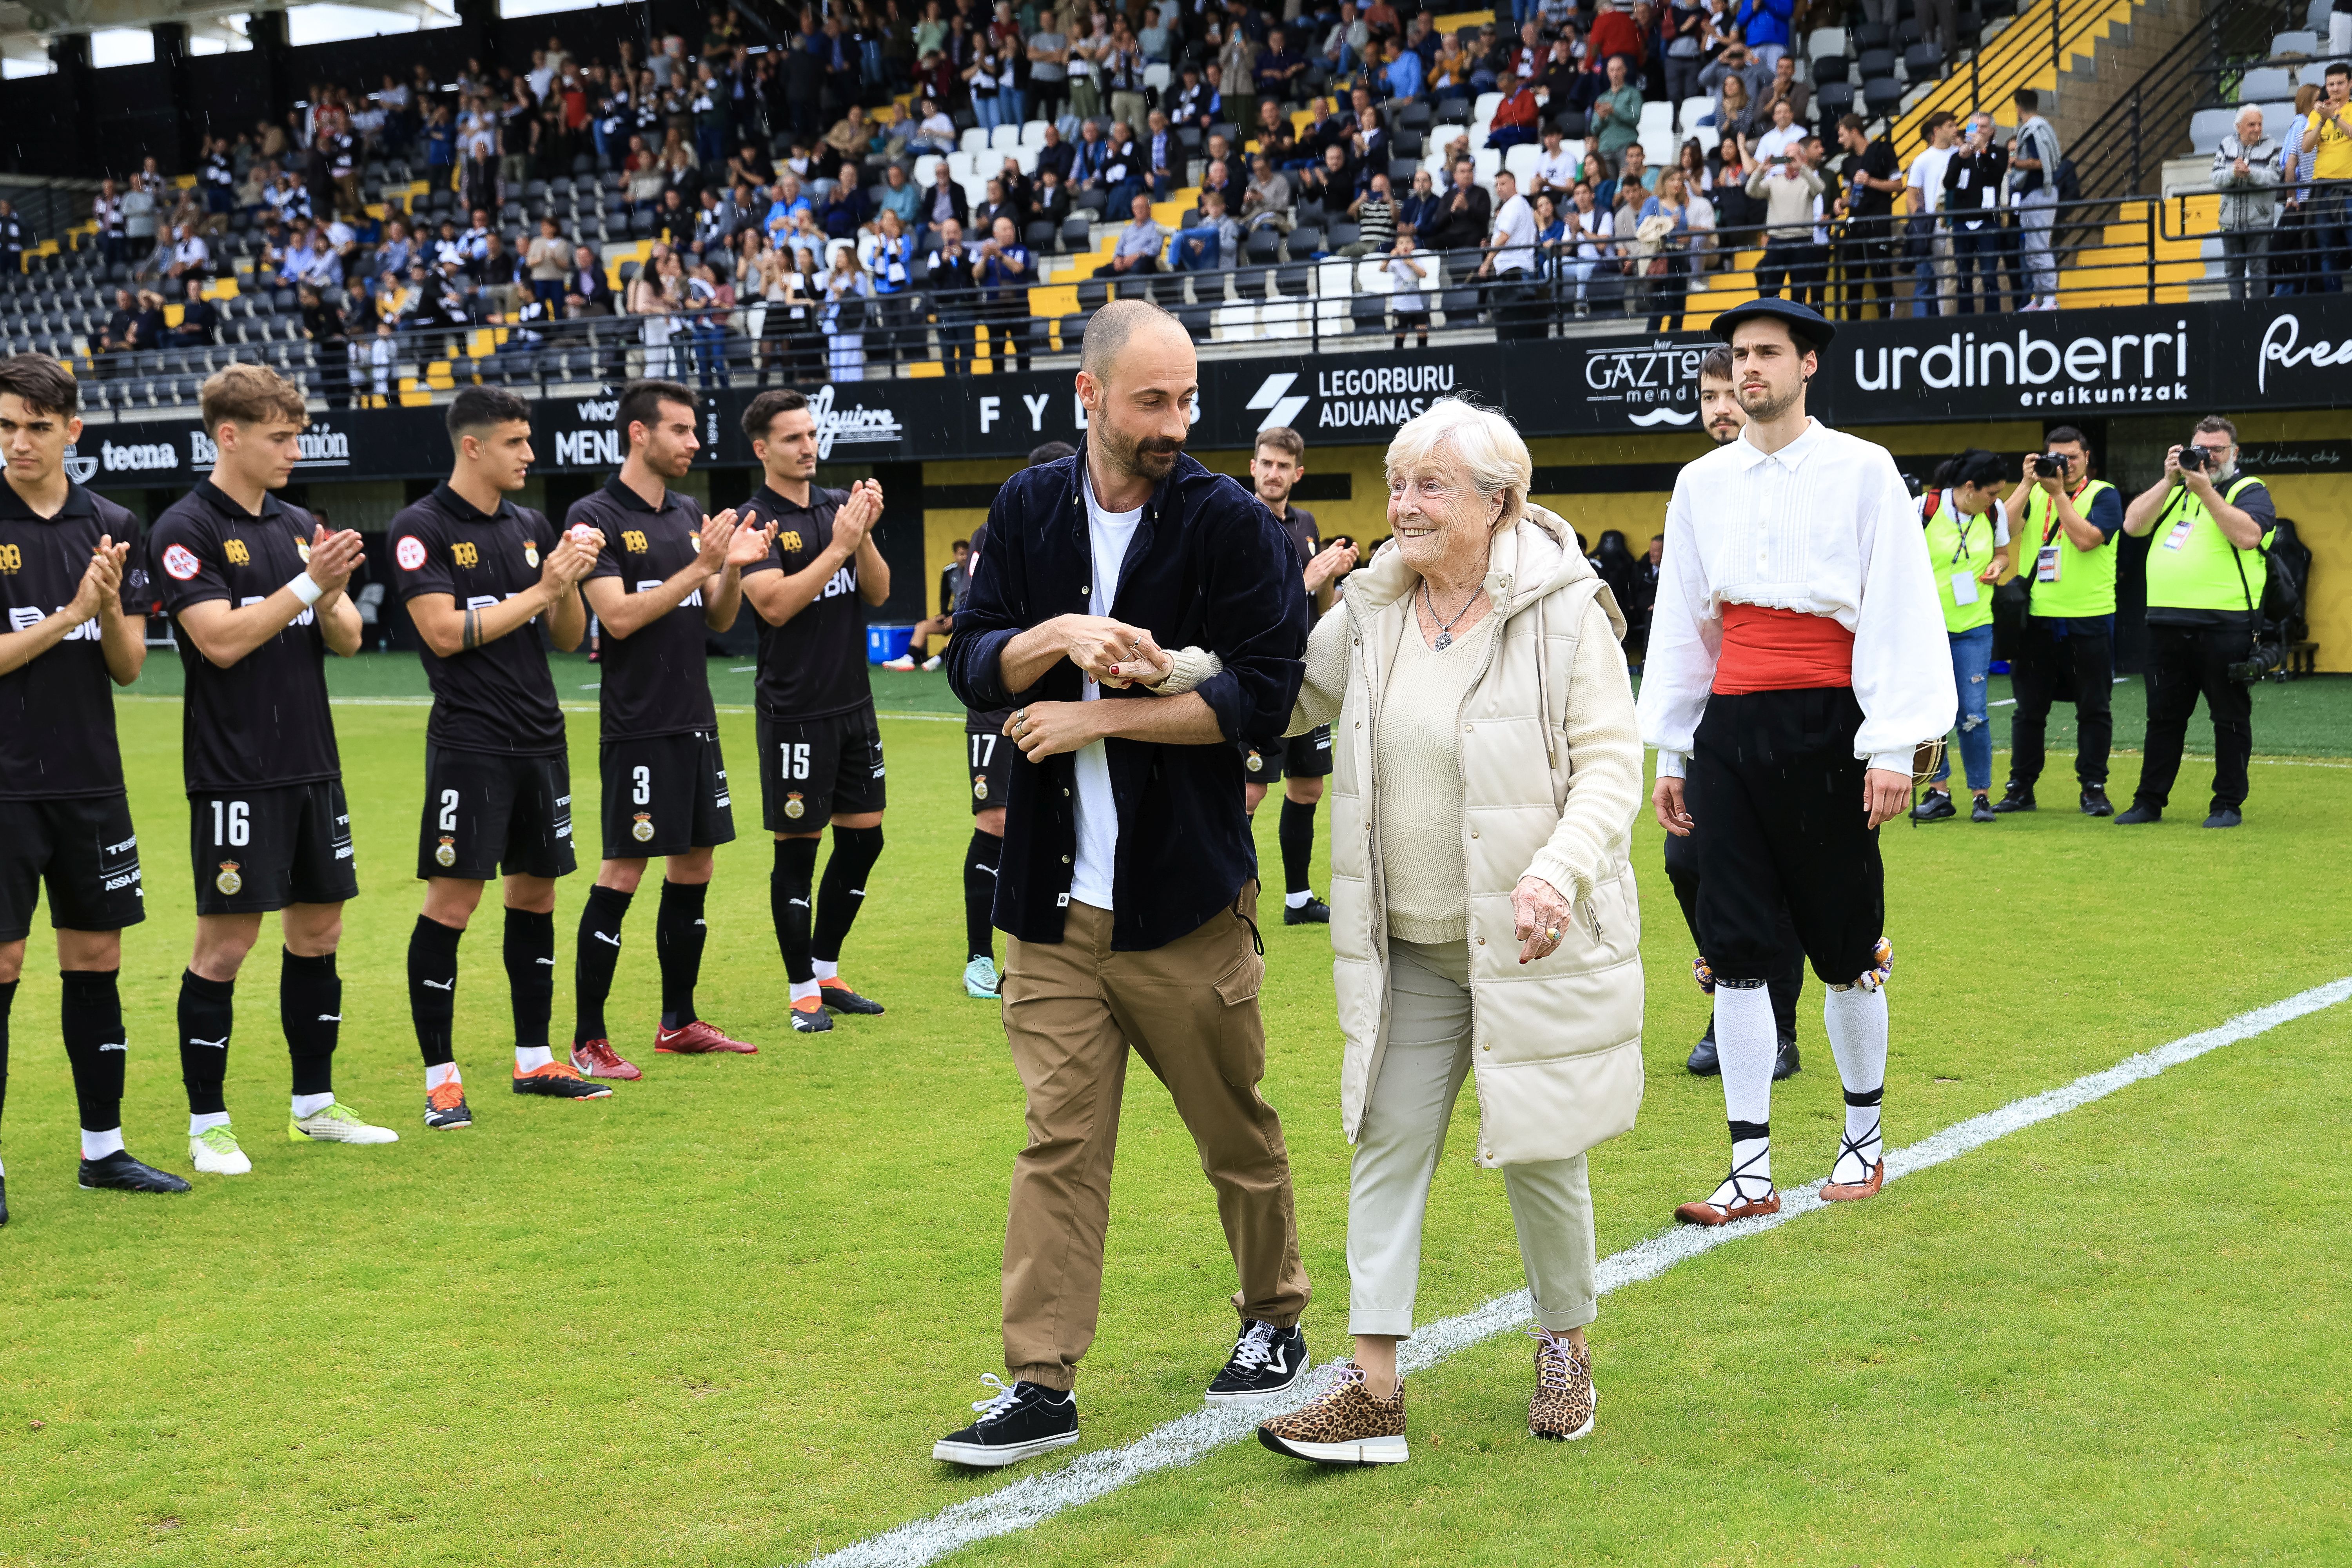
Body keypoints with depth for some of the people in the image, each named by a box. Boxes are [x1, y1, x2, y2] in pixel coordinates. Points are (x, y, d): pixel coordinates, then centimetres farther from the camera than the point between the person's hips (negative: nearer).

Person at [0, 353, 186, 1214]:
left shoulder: (112, 527, 7)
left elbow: (128, 665, 6)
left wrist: (111, 609, -13)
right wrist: (70, 613, -16)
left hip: (90, 781, 4)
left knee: (97, 961, 10)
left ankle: (103, 1147, 20)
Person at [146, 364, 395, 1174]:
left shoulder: (298, 525, 12)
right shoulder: (186, 530, -8)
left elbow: (346, 639, 10)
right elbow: (221, 639, -18)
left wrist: (332, 594, -11)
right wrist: (307, 584, -18)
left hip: (312, 765, 7)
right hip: (235, 773, -7)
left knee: (320, 930, 11)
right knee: (226, 942, -4)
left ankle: (315, 1105, 22)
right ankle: (208, 1124, 6)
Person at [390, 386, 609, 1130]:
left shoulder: (531, 526, 12)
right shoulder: (421, 529, -6)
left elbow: (571, 636, 14)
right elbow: (445, 632, -15)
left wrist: (569, 582, -6)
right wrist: (539, 591, -11)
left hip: (540, 738, 7)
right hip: (469, 742, -6)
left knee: (535, 894, 11)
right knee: (451, 904, -7)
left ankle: (534, 1060, 21)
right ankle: (440, 1078, 1)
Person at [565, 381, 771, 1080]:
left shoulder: (689, 515, 13)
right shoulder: (595, 517, -8)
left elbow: (718, 619, 13)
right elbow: (618, 617, -17)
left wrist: (733, 569, -6)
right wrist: (700, 568, -19)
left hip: (695, 721, 7)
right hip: (638, 727, -7)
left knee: (693, 869, 11)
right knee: (622, 875, -6)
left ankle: (679, 1022, 22)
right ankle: (588, 1041, 0)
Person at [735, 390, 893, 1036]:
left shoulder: (837, 504, 9)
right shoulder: (756, 521, -9)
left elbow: (877, 592, 4)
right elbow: (775, 604, -21)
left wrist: (864, 533, -12)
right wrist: (838, 547, -22)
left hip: (854, 702, 7)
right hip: (795, 710, -7)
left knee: (863, 837, 11)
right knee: (797, 849, 0)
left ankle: (827, 971, 25)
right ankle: (804, 992, 9)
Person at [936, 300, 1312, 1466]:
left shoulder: (1229, 523, -5)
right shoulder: (1028, 511, 7)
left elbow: (1263, 694, -11)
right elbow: (973, 666, 4)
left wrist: (1099, 717, -13)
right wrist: (1061, 636, -17)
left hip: (1186, 891, -2)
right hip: (1054, 898, 2)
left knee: (1236, 1128, 10)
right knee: (1058, 1139, 1)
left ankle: (1274, 1320, 32)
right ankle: (1041, 1382, 5)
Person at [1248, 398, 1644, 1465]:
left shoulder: (1564, 612, -11)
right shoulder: (1372, 612, 4)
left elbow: (1611, 764, -12)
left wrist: (1560, 869, -28)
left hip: (1532, 940, -5)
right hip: (1409, 947, 5)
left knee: (1540, 1153, 7)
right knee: (1388, 1142, 1)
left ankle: (1565, 1348, 30)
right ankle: (1373, 1389, 4)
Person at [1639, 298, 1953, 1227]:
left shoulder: (1861, 470, -1)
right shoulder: (1702, 483, 11)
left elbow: (1897, 612, -6)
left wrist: (1894, 747, -12)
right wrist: (1669, 753, 13)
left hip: (1825, 727, -4)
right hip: (1728, 726, 4)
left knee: (1845, 946, 4)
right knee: (1734, 947, 0)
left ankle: (1863, 1136, 24)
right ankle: (1751, 1171, 4)